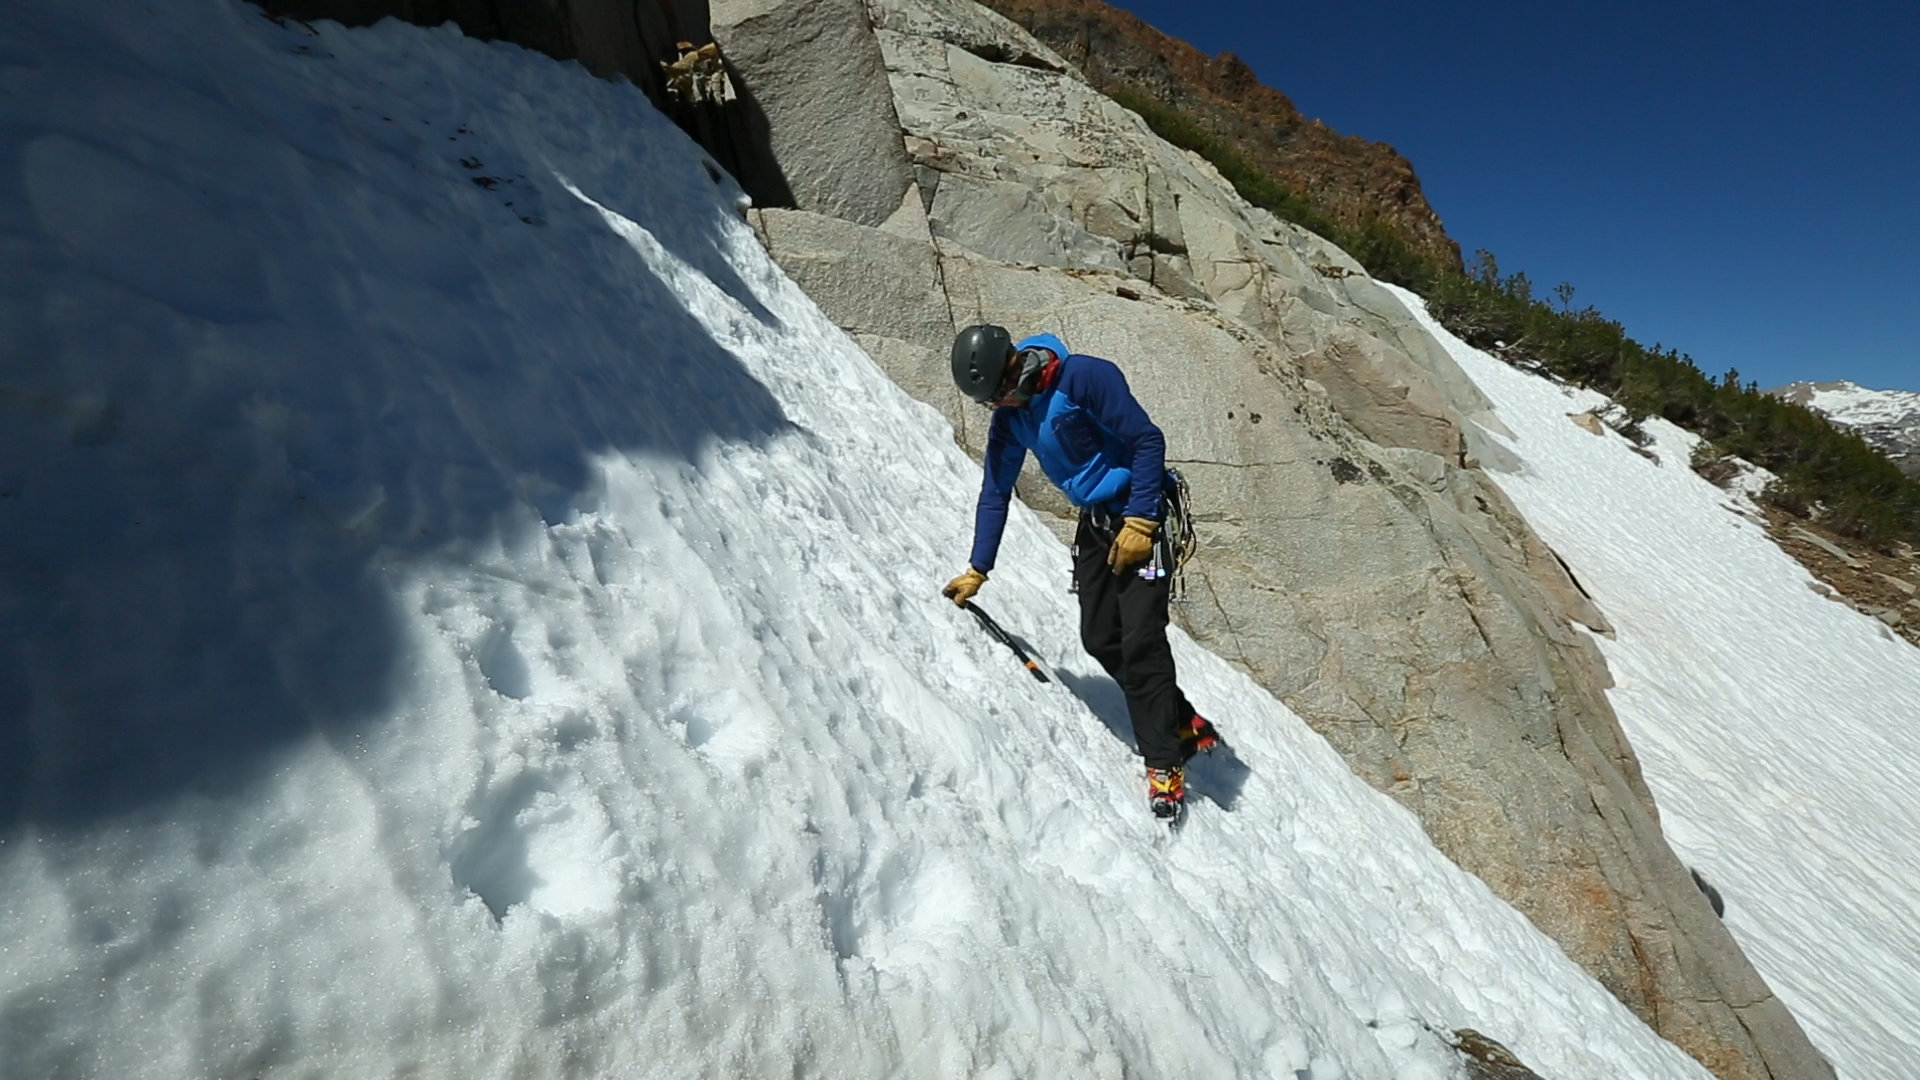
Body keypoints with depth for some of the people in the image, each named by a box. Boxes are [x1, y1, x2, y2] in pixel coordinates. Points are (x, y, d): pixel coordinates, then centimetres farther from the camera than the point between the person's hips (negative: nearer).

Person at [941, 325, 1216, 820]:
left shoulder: (1085, 376, -19)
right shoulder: (1008, 418, 3)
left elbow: (1148, 440, -18)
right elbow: (995, 493, 7)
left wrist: (1139, 521, -21)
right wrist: (977, 569, 5)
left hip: (1139, 517, -7)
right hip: (1094, 522, 7)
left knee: (1141, 640, -12)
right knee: (1099, 639, 2)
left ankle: (1165, 764, 2)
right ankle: (1184, 724, 20)